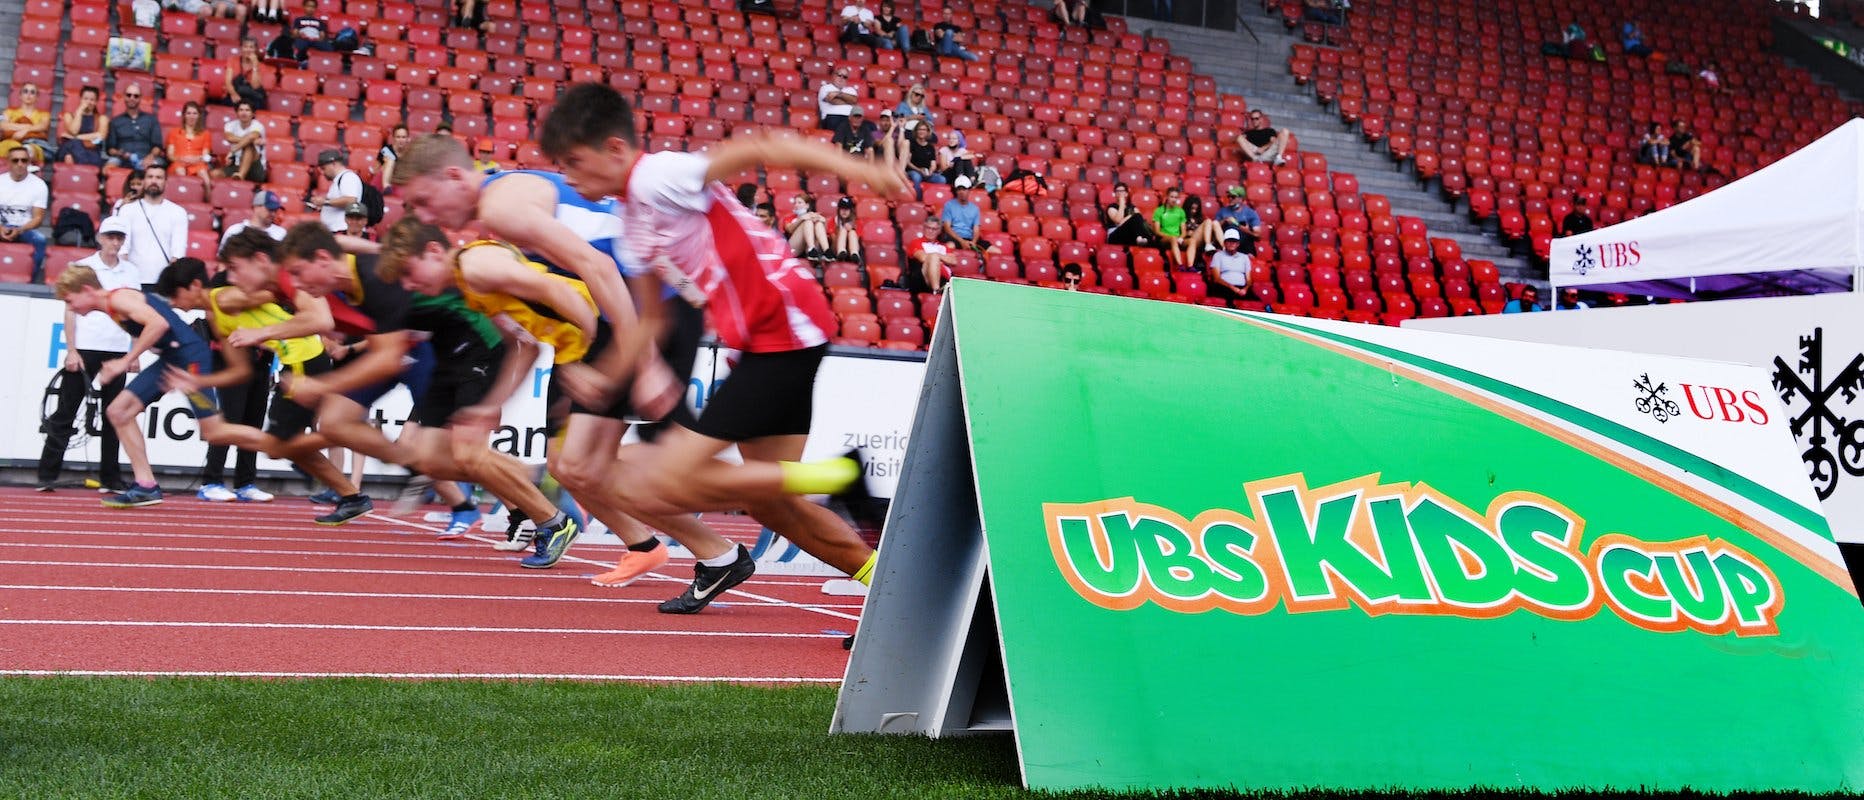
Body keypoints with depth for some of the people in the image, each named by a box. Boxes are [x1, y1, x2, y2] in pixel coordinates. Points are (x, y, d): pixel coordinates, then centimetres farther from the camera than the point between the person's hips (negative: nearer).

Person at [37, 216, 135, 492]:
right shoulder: (82, 268, 2)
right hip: (84, 350, -3)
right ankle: (48, 475, -1)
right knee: (65, 413, -2)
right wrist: (71, 350, -7)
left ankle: (110, 477, 12)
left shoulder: (131, 272, 10)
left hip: (116, 352, 3)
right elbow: (71, 310, 0)